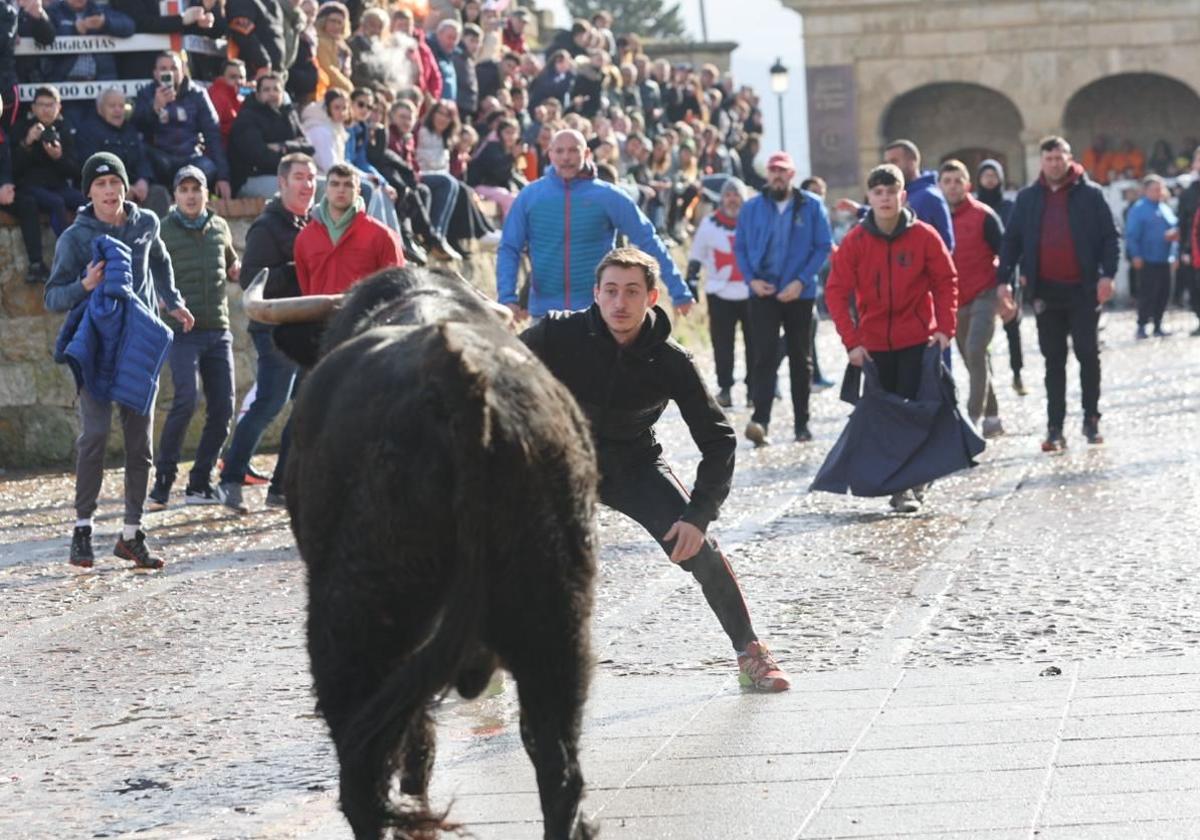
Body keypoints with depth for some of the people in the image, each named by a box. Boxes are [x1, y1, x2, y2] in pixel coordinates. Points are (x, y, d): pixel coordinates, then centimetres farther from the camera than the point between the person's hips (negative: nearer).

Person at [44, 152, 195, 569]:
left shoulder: (145, 224, 5)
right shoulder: (75, 237, -6)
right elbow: (52, 297, -6)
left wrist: (173, 302, 28)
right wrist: (84, 286, -23)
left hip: (140, 341, 4)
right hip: (96, 343, -4)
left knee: (140, 441, 4)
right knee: (95, 432, -16)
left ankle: (132, 534, 11)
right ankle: (82, 527, -7)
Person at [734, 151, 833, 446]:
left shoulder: (812, 206, 0)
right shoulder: (752, 208, 4)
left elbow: (824, 247, -3)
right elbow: (740, 247, 8)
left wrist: (801, 281, -13)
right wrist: (751, 278, -7)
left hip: (799, 294, 0)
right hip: (763, 294, 0)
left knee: (800, 359, 10)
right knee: (765, 356, -13)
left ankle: (801, 422, 18)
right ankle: (760, 421, -22)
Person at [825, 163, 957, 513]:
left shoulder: (924, 236, -6)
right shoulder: (855, 241, -4)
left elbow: (946, 281, 0)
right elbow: (836, 291, -3)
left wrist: (945, 327, -9)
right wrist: (852, 341, -9)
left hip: (917, 340, -2)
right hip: (875, 344, 2)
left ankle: (910, 484, -3)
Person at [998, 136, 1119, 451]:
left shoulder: (1090, 194, -1)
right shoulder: (1027, 197, 6)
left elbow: (1111, 236, -1)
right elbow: (1012, 240, 7)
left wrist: (1107, 274, -13)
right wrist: (1004, 280, -2)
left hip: (1083, 289, -2)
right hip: (1046, 291, 2)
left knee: (1088, 355, 4)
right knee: (1054, 360, 4)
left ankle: (1091, 419, 17)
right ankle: (1055, 428, 5)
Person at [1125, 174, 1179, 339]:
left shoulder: (1166, 209, 13)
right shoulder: (1139, 209, -7)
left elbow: (1175, 229, 22)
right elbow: (1131, 234, -11)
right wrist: (1136, 256, -16)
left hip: (1164, 260, 7)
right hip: (1147, 261, -7)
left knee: (1163, 294, 7)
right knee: (1147, 294, -8)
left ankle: (1158, 326, 16)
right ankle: (1142, 326, -1)